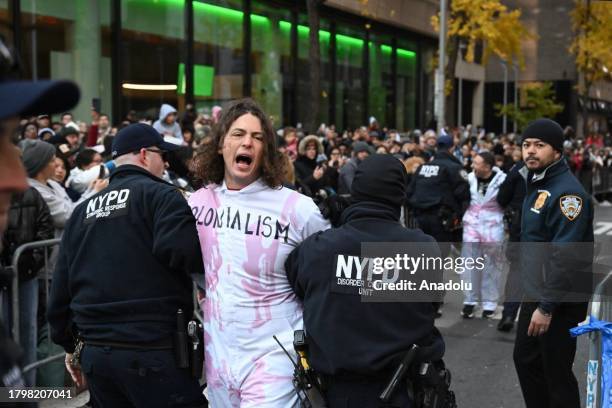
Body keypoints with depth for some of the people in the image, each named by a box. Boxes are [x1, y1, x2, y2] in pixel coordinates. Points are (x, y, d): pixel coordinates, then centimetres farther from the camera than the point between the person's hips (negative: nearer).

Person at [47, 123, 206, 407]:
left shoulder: (84, 210, 15)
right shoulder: (159, 195, -4)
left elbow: (61, 285, 16)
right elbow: (182, 250, -22)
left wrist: (69, 345, 24)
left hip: (95, 351, 7)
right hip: (151, 350, -7)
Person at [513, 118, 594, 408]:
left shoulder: (567, 191, -20)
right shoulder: (536, 185, 11)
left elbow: (566, 256, -25)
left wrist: (547, 307, -24)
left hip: (561, 300, -9)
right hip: (535, 293, 10)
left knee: (556, 371, 0)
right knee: (526, 359, 19)